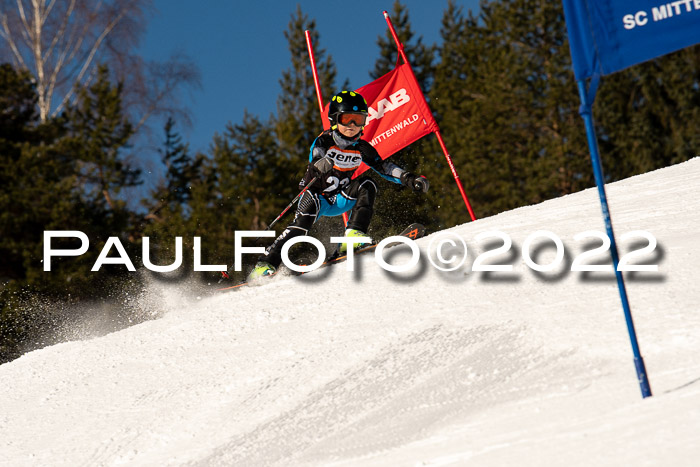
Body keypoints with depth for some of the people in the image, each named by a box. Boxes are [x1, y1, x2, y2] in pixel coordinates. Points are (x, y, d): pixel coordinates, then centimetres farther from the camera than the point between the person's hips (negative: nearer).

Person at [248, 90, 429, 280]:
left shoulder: (361, 148, -2)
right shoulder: (323, 141, -14)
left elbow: (384, 168, 2)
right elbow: (314, 161, -30)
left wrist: (409, 179, -12)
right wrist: (319, 166, -55)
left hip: (340, 201, 4)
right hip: (316, 197, -4)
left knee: (367, 185, -18)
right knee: (308, 211, -35)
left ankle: (354, 236, -31)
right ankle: (266, 263, -35)